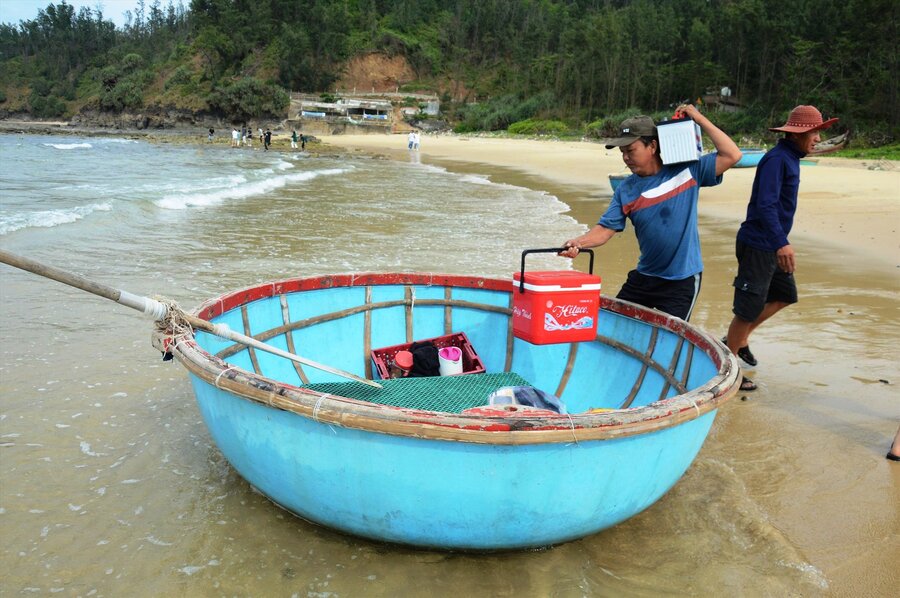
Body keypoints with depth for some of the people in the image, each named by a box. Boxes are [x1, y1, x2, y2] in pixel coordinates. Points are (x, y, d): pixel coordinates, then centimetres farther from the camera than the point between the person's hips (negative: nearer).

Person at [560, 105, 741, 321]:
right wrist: (579, 242, -26)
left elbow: (732, 155, -11)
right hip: (643, 277, 4)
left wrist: (700, 120, -11)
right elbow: (606, 229, -6)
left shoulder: (687, 171, -6)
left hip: (682, 281, -4)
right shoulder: (625, 190, 0)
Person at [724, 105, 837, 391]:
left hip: (772, 246, 10)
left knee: (785, 295, 19)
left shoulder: (790, 158, 13)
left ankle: (740, 338, 31)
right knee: (749, 308, -3)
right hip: (757, 246, -10)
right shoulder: (776, 159, -18)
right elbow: (765, 205, -28)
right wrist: (781, 243, -37)